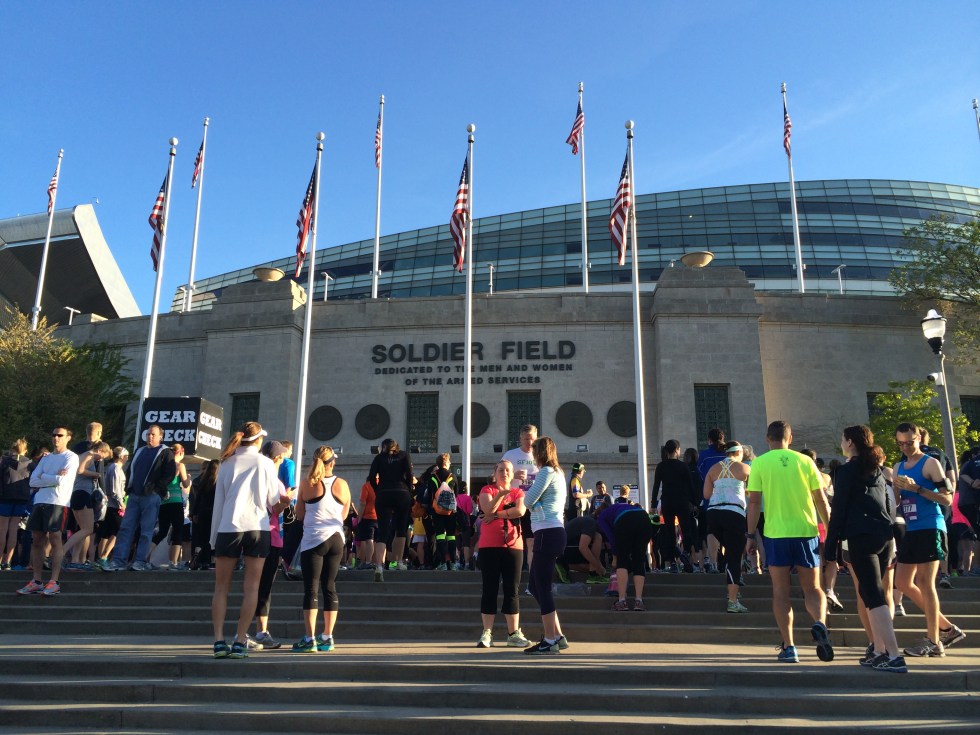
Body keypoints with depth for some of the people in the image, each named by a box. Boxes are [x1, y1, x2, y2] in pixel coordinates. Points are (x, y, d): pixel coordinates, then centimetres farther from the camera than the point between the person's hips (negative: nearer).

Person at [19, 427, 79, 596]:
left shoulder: (71, 457, 0)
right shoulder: (46, 458, 19)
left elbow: (62, 481, -14)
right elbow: (33, 481, 7)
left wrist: (44, 477, 0)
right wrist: (54, 479, -5)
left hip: (58, 503, -6)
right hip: (40, 502, 6)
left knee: (55, 540, -8)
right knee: (36, 540, 4)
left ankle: (54, 582, -7)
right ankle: (36, 582, 9)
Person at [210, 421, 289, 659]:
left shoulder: (227, 463, 8)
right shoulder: (265, 463, 5)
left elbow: (218, 500, 8)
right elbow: (274, 500, 10)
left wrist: (214, 536, 12)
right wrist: (282, 503, 33)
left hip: (228, 527, 1)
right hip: (257, 527, -1)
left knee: (221, 587, 8)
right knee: (251, 587, 3)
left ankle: (219, 641, -1)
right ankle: (240, 642, -1)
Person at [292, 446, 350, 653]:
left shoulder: (307, 484, -4)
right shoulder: (342, 484, 2)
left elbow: (299, 515, 3)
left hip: (314, 539, -3)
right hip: (336, 539, 3)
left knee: (311, 589, -1)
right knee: (330, 587, 10)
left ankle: (310, 639, -5)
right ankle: (327, 637, 14)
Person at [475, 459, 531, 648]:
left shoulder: (518, 493, 13)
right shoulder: (487, 490, 8)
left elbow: (520, 511, -9)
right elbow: (488, 509, -11)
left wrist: (496, 514, -9)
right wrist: (500, 495, -23)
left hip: (513, 546, 2)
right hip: (489, 545, -2)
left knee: (512, 590, 3)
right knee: (489, 589, 1)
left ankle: (513, 633, 7)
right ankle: (486, 633, 4)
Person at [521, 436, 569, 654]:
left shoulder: (546, 471, -9)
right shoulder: (558, 472, 21)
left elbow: (529, 500, -10)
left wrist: (531, 485, 7)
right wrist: (534, 484, 13)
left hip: (547, 534, -10)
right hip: (552, 532, 10)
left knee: (542, 587, -5)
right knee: (535, 586, 14)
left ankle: (550, 641, 0)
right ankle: (558, 635, 17)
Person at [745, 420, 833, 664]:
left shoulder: (760, 463, -1)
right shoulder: (804, 461, 3)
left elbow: (754, 502, -3)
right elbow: (821, 500, 4)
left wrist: (750, 536, 3)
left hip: (776, 534, -1)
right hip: (806, 531, 1)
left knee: (781, 592, 8)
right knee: (813, 588, 12)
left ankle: (789, 647, 5)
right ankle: (819, 623, -16)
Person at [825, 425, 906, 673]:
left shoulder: (847, 470, -4)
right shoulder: (877, 471, 18)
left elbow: (838, 509, -8)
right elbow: (887, 506, 19)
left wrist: (831, 543, -5)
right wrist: (889, 543, 23)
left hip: (861, 538, -8)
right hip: (884, 536, 8)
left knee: (873, 596, -9)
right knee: (872, 594, 15)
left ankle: (894, 656, -14)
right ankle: (879, 651, 17)